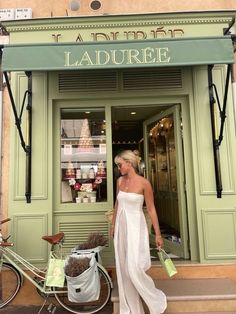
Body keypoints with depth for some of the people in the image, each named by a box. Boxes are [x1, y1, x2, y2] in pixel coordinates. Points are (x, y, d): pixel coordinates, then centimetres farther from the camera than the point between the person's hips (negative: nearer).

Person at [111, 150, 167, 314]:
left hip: (136, 227, -6)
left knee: (134, 269, -9)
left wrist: (158, 234, -6)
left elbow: (151, 209, -9)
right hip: (121, 226, 6)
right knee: (123, 269, 12)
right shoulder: (120, 181, 3)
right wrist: (113, 224, 19)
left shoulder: (144, 183, -13)